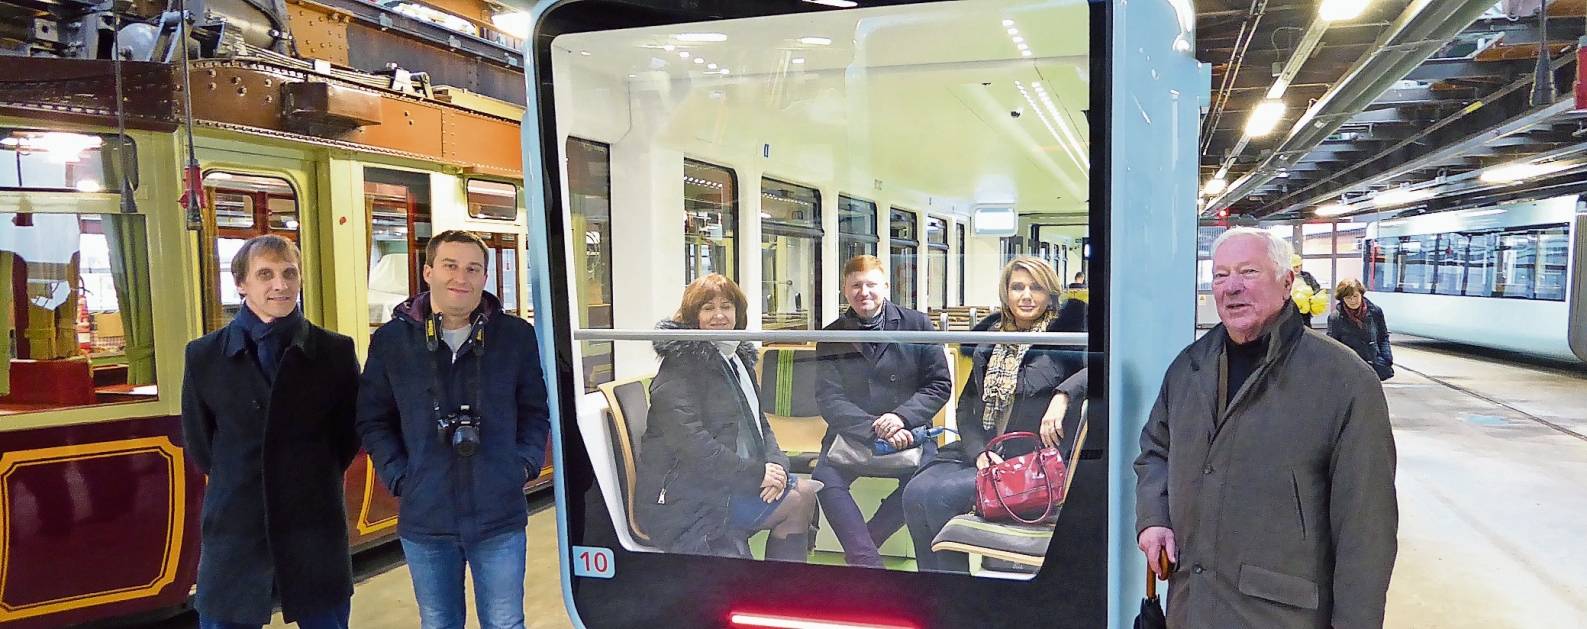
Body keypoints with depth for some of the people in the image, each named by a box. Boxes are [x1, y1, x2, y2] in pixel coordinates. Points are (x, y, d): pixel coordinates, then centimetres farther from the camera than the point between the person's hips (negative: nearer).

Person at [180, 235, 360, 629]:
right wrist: (238, 487, 10)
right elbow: (198, 446, 9)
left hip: (316, 533, 0)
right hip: (234, 534, 0)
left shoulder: (336, 352, -1)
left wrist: (314, 480, 4)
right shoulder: (204, 356, 1)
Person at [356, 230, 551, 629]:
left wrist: (525, 465, -4)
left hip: (500, 518, 0)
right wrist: (398, 476, -4)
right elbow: (373, 420, 7)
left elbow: (536, 411, 9)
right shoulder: (391, 340, 1)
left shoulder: (516, 335, 1)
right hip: (423, 520, 1)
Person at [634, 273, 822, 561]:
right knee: (798, 501, -13)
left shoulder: (738, 358, 15)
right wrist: (755, 473, -21)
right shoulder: (681, 365, -12)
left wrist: (775, 463, -6)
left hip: (734, 479, 8)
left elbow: (759, 423, 15)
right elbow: (690, 442, -22)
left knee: (807, 490, -6)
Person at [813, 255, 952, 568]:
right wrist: (875, 430, -20)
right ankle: (868, 561, -21)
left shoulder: (917, 325, 3)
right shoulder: (831, 339, 4)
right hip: (852, 434, 1)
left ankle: (859, 547, -11)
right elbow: (830, 400, -4)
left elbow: (940, 384, 2)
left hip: (908, 433, 0)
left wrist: (902, 417, -15)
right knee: (824, 478, -28)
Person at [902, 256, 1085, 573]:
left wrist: (1063, 395, -29)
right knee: (915, 493, -20)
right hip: (979, 451, 6)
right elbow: (966, 405, 13)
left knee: (942, 496, -26)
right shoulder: (989, 337, 16)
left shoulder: (1066, 331, 1)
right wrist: (979, 451, -4)